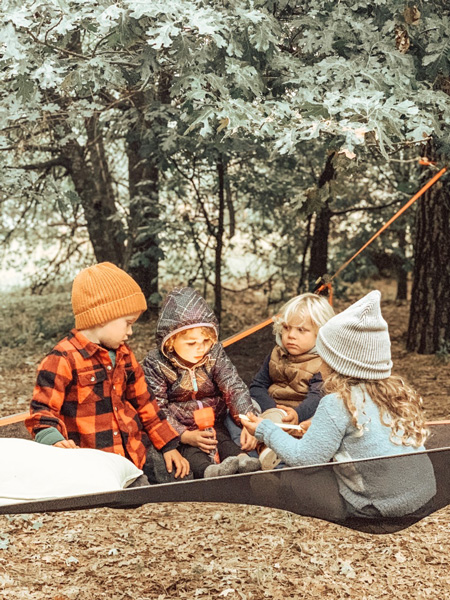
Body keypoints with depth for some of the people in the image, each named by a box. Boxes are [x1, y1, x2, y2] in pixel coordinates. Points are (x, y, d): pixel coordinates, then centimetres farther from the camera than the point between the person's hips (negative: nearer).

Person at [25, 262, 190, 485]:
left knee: (179, 475, -6)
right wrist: (54, 440, -31)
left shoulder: (123, 354, 15)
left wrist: (168, 445, 16)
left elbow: (143, 402, 20)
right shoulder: (63, 359, -10)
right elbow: (42, 410, -11)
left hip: (136, 449, 7)